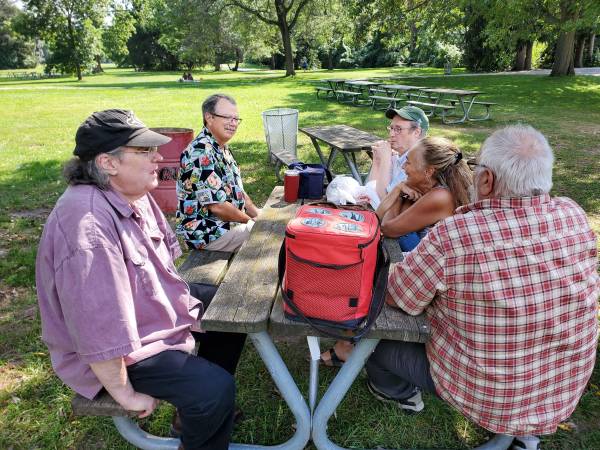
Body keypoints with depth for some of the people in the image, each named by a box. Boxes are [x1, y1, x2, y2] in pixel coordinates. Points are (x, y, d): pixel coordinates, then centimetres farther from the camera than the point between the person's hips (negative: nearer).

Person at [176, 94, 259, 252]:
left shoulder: (222, 148, 9)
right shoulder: (201, 153, -23)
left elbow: (236, 190, 16)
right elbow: (217, 206, -26)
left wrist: (258, 214, 3)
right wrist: (251, 221, -12)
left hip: (230, 222, 9)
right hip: (208, 234, -9)